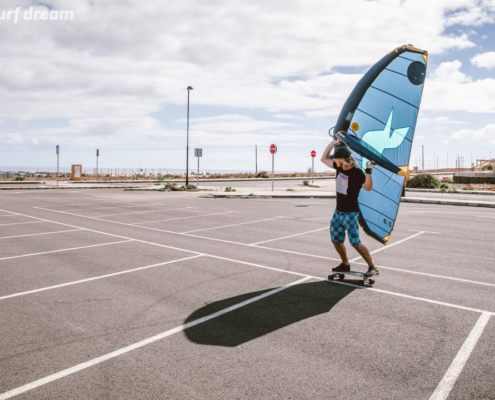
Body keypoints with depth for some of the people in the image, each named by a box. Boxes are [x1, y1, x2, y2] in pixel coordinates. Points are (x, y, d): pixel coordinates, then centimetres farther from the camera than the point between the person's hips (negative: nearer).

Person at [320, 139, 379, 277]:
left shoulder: (357, 173, -15)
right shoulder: (339, 168, 5)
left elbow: (368, 187, -29)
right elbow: (324, 159, 17)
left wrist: (368, 171, -38)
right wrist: (333, 143, 9)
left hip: (351, 213, -8)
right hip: (338, 212, 8)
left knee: (355, 243, -11)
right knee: (336, 240, 13)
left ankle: (373, 268, 2)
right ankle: (345, 265, 30)